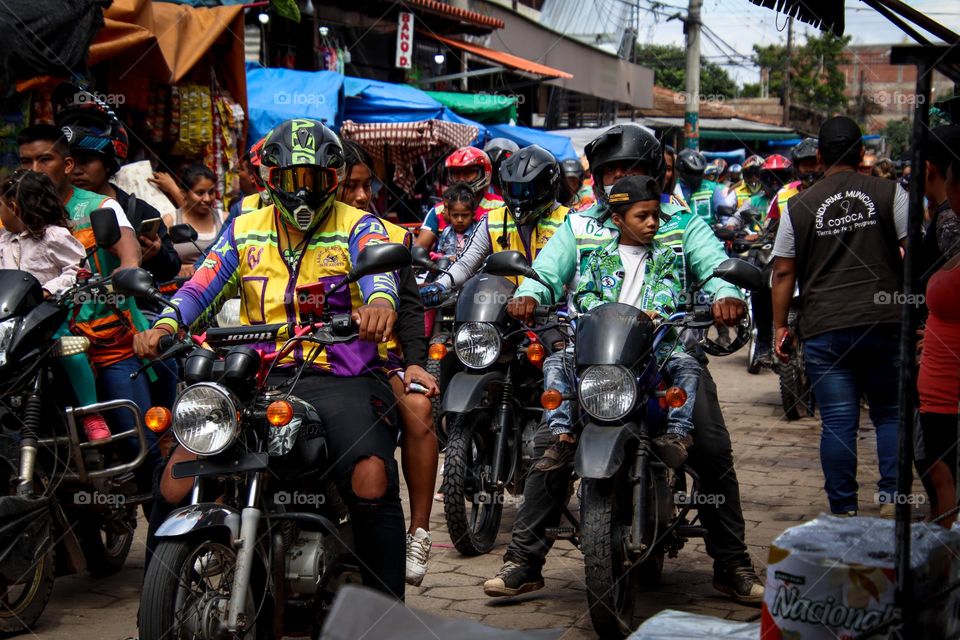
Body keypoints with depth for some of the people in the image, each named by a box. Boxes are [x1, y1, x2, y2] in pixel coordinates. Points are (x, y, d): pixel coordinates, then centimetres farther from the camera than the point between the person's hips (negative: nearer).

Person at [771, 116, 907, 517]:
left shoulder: (799, 206, 5)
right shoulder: (889, 193, 3)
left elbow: (783, 272, 4)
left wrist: (781, 327, 11)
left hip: (825, 330, 0)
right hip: (885, 323, 0)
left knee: (838, 422, 3)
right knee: (891, 414, 13)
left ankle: (843, 511, 6)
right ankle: (892, 495, 0)